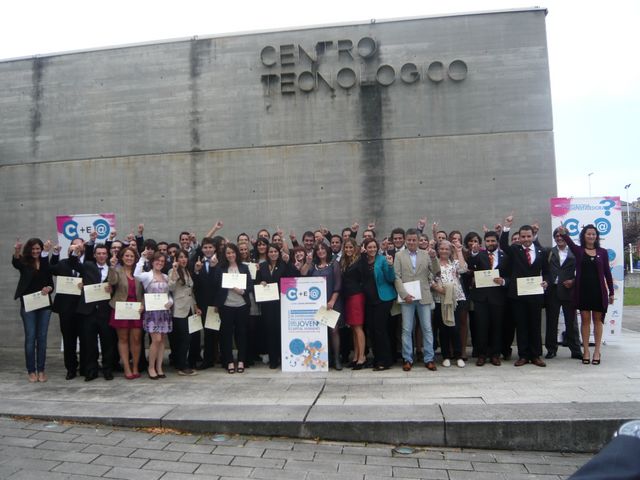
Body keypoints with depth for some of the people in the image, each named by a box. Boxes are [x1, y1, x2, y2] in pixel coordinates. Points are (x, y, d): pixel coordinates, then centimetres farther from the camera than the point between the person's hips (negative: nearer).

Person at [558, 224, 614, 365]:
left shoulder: (602, 252, 5)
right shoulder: (578, 250, 1)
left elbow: (607, 273, 6)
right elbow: (570, 243, -22)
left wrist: (611, 292, 5)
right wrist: (564, 234, -44)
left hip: (598, 290, 1)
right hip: (582, 290, -1)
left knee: (597, 320, 8)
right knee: (585, 320, 5)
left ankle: (597, 352, 17)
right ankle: (586, 351, 12)